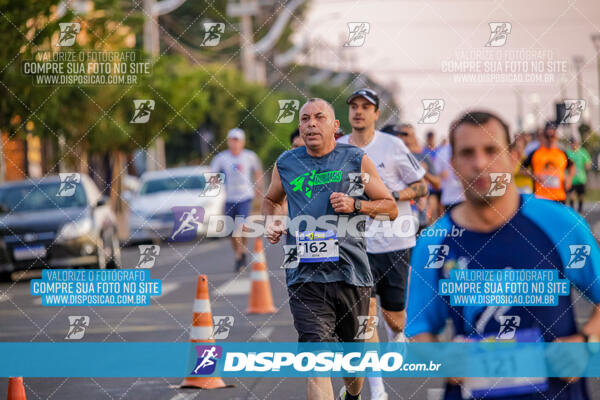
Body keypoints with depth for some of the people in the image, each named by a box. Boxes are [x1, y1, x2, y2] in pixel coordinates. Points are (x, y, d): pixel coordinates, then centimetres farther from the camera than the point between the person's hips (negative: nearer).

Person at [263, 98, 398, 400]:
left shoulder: (356, 160, 4)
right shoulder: (286, 164, 10)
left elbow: (390, 208, 7)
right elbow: (272, 200, 30)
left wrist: (355, 206, -11)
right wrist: (271, 220, 7)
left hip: (350, 270, 0)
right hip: (305, 275, 0)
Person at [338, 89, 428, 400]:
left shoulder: (392, 146, -4)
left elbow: (421, 187, 0)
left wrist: (392, 195, -16)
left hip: (395, 241, -1)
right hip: (356, 243, 1)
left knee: (393, 316, 7)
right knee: (366, 311, -12)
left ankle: (396, 335, 47)